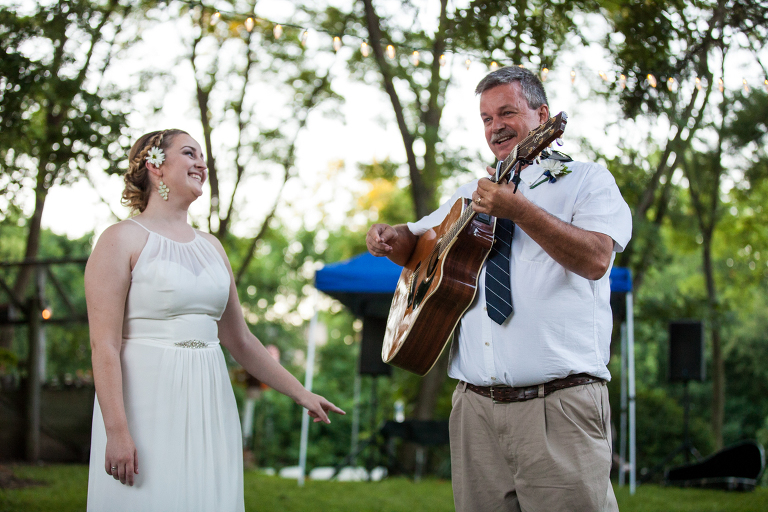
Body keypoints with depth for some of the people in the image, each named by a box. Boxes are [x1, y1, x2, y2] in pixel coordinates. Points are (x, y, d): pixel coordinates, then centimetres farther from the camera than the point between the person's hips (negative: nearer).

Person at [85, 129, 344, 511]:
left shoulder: (211, 247, 15)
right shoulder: (123, 240, -4)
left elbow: (240, 340, 20)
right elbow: (104, 344, -11)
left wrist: (300, 393, 19)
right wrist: (117, 431, -19)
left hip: (209, 407, 6)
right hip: (148, 404, -6)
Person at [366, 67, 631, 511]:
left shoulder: (587, 181, 6)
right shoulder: (471, 195, 23)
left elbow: (596, 259, -12)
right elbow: (417, 244, 33)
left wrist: (519, 210, -21)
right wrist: (391, 237, 8)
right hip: (476, 406, 5)